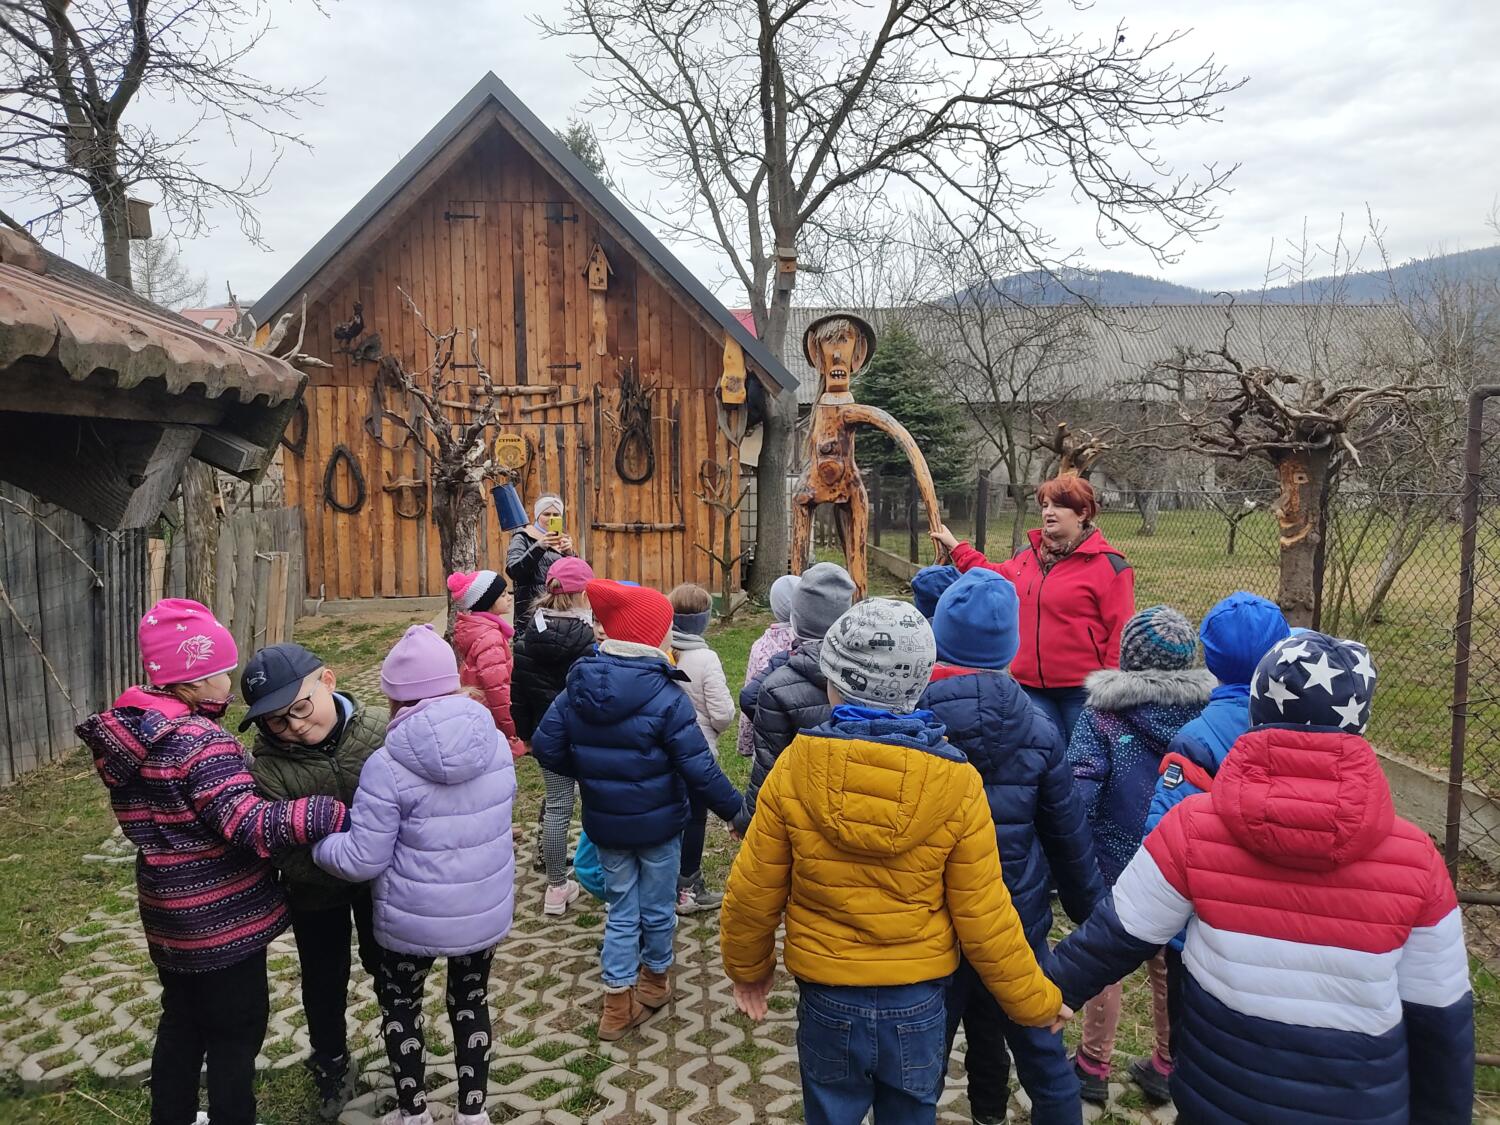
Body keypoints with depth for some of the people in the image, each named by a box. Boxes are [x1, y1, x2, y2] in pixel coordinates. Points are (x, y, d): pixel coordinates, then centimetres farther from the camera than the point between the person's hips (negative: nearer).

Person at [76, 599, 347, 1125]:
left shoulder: (128, 731, 1)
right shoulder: (200, 741, -27)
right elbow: (249, 825, -35)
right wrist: (333, 813, -37)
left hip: (170, 915, 9)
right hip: (224, 918, -9)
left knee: (182, 1021, 26)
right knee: (236, 1031, 10)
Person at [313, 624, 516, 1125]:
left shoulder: (388, 767, -23)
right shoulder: (497, 744, -8)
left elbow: (362, 859, -18)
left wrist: (313, 844, -1)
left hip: (415, 920, -4)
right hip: (486, 911, 4)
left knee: (400, 1004, 22)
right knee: (471, 1000, 23)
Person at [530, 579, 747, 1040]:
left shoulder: (577, 688, -7)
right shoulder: (665, 696, -22)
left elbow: (546, 748, -2)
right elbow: (699, 769, -22)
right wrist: (736, 810, -10)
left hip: (604, 823, 4)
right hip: (658, 823, -4)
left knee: (620, 910, 18)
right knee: (657, 907, 19)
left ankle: (618, 1003, 22)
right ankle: (655, 979, 40)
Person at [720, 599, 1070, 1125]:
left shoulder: (795, 769, -17)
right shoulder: (956, 783, -16)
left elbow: (753, 894, -7)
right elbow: (984, 918, -10)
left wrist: (748, 967, 12)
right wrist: (1034, 1000, 6)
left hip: (827, 1001, 0)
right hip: (917, 1002, 1)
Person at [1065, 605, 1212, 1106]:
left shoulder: (1103, 716, -19)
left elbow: (1076, 797, -24)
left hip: (1116, 868, -3)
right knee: (1172, 965, 21)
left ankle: (1093, 1068, 28)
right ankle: (1169, 1066, 37)